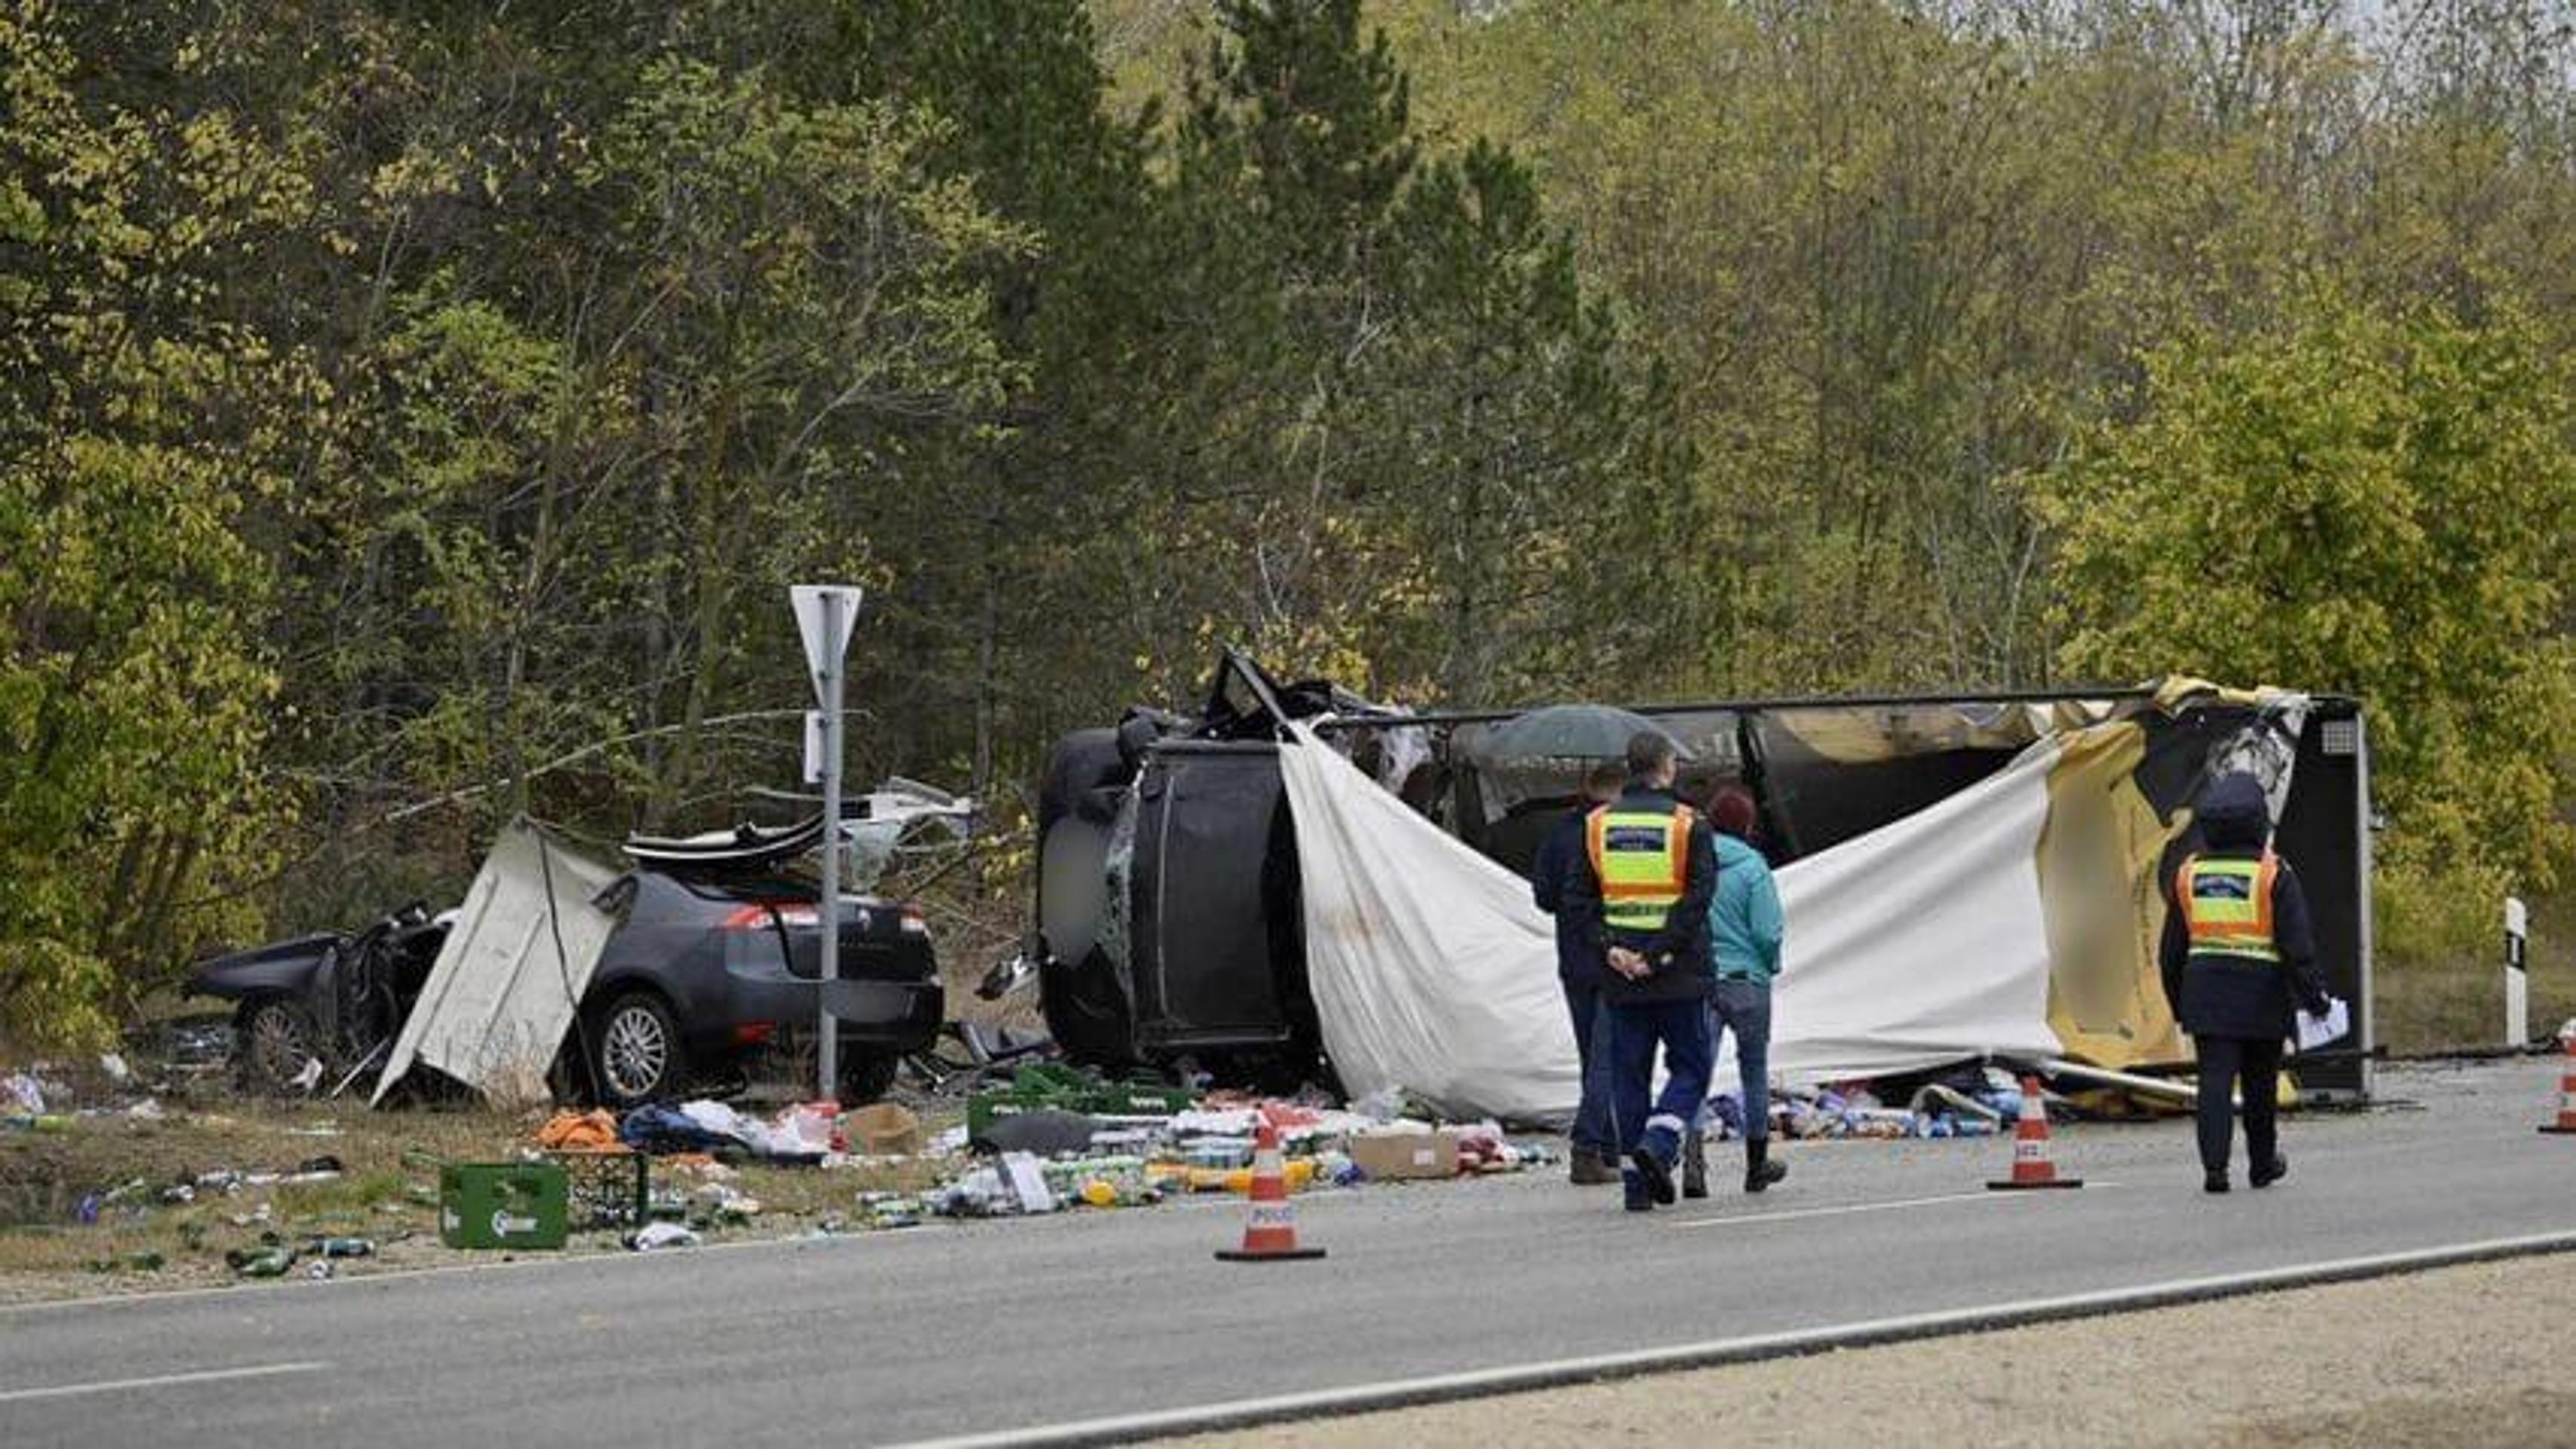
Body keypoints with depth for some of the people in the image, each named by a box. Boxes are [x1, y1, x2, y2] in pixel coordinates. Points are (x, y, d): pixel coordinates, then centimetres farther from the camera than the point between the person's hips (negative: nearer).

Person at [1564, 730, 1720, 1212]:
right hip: (1680, 976, -3)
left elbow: (1577, 898, 1)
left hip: (1620, 977, 3)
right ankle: (1658, 1144, -14)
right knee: (1689, 1067, 9)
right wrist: (1660, 955, -14)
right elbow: (1698, 897, -14)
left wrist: (1607, 949, -4)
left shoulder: (1597, 825, 5)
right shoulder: (1688, 826, -5)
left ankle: (1636, 1182, 7)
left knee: (1629, 1075, 9)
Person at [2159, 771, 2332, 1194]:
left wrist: (2178, 1002, 21)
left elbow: (2172, 950, 12)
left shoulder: (2189, 873, 6)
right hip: (2261, 996, -2)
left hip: (2205, 994, 2)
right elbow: (2298, 944, -9)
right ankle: (2263, 1163, 28)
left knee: (2214, 1080, -3)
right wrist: (2314, 997, -2)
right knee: (2260, 1085, 13)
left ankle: (2214, 1166, -16)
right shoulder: (2273, 874, -7)